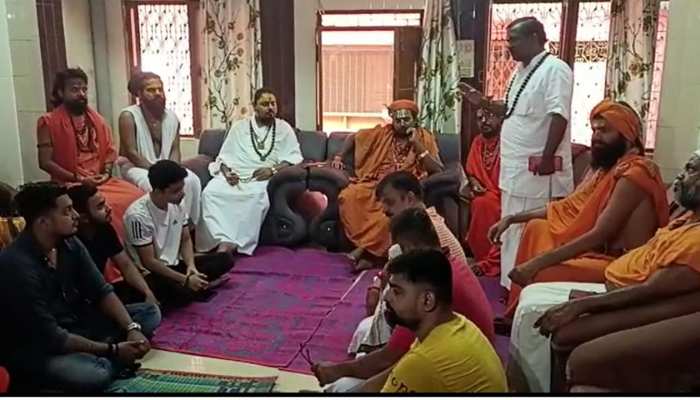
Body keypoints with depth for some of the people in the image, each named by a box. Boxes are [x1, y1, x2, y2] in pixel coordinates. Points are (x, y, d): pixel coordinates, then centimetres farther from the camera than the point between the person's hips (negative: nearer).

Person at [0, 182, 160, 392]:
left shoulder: (70, 243, -5)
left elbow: (101, 291, 0)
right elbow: (50, 337, -26)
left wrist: (132, 328, -16)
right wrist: (112, 349, -22)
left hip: (74, 323, 8)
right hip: (34, 347, -8)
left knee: (150, 312, 2)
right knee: (93, 375, -37)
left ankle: (96, 358, -12)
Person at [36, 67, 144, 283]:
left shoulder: (96, 119, 13)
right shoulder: (49, 122, -4)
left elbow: (109, 150, 16)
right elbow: (45, 162, -8)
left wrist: (106, 173, -4)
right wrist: (77, 178, -14)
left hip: (102, 181, 5)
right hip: (70, 184, -5)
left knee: (138, 198, -20)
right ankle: (112, 270, -20)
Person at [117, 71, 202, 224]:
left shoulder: (172, 117, 6)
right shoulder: (128, 116, -12)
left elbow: (175, 149, 6)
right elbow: (131, 153, -16)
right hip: (135, 167, -5)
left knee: (191, 180, -22)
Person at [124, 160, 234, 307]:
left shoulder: (177, 205, -3)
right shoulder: (138, 215, -24)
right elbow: (149, 262, -22)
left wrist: (191, 265, -12)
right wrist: (185, 280, -24)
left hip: (175, 264, 7)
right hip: (151, 274, -7)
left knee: (225, 259, -3)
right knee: (182, 292, -37)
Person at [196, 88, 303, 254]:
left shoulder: (283, 128, 13)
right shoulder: (239, 127, 18)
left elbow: (294, 158, 4)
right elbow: (224, 156, 14)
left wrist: (273, 170, -13)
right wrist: (226, 172, -8)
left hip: (263, 178, -2)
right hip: (234, 176, 3)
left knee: (257, 196, -38)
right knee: (210, 192, -28)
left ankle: (234, 243, -37)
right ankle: (224, 240, -38)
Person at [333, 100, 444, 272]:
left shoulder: (425, 138, 8)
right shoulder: (382, 133, 15)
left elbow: (437, 170, -3)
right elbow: (353, 138, 28)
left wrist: (417, 145, -7)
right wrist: (339, 157, 15)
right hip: (374, 183, 3)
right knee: (347, 197, -27)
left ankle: (364, 249, -25)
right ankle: (368, 250, -23)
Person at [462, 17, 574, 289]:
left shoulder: (555, 69, -13)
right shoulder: (521, 71, 17)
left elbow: (559, 115, -21)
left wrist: (547, 158, -26)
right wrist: (484, 103, 11)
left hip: (537, 170, -10)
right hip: (515, 167, 10)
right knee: (512, 231, 15)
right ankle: (512, 285, 27)